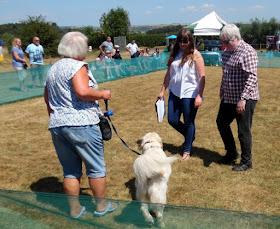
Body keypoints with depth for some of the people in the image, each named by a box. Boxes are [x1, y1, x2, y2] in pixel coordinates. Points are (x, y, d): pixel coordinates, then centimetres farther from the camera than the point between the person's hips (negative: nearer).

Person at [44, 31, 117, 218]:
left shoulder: (52, 69, 17)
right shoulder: (77, 66, -9)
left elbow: (47, 98, 24)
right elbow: (83, 91, -25)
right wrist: (102, 94, -9)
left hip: (56, 126, 8)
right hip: (81, 124, -7)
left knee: (70, 170, 15)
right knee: (96, 167, 9)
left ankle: (74, 209, 24)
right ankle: (101, 205, 22)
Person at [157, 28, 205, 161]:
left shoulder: (195, 55, -6)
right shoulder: (175, 54, 9)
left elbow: (202, 77, -10)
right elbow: (168, 74, 14)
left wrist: (199, 96, -17)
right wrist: (162, 91, 11)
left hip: (189, 94, -5)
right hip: (175, 92, 6)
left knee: (189, 123, 4)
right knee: (172, 120, 8)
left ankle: (187, 151, 21)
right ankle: (190, 136, 36)